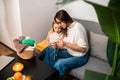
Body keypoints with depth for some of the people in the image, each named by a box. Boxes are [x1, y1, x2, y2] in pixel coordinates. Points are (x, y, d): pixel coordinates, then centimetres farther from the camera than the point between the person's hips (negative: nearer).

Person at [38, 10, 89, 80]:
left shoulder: (77, 27, -23)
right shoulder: (67, 27, 2)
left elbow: (83, 48, -25)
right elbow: (67, 46, 6)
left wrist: (65, 44, -29)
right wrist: (57, 46, -14)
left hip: (80, 57, -8)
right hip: (70, 52, 8)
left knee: (59, 64, -31)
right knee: (49, 49, -5)